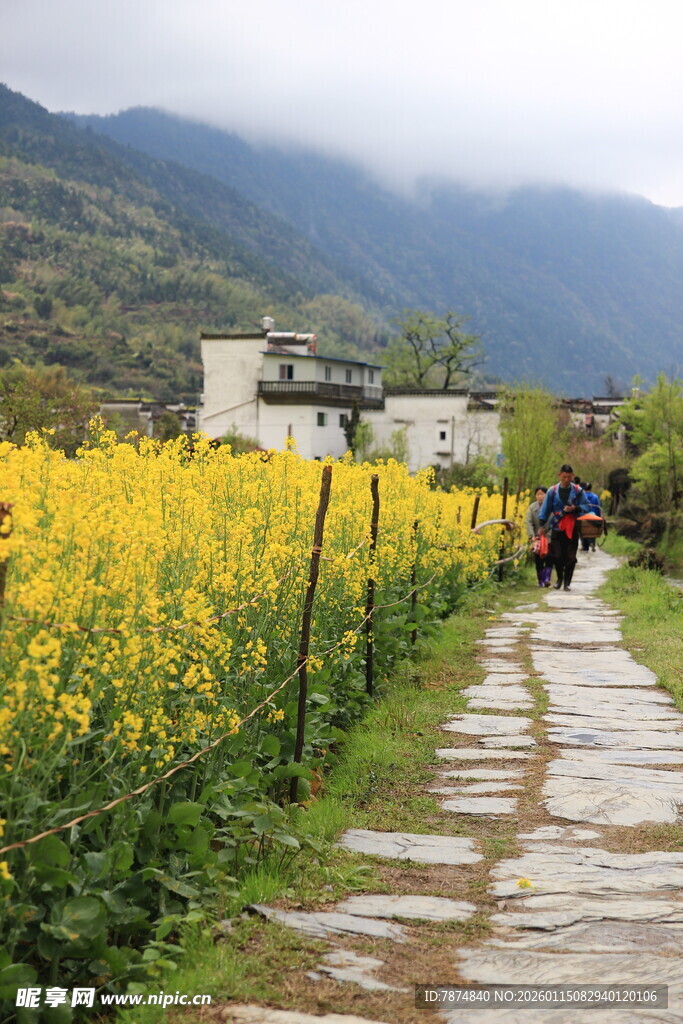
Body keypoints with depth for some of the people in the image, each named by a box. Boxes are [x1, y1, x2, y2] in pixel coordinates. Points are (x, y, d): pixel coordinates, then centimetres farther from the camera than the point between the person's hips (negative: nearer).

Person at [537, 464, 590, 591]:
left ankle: (567, 582, 10)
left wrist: (575, 508, -14)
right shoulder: (552, 491, 5)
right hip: (557, 527, 1)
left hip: (572, 529, 0)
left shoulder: (578, 491, 3)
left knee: (570, 557, -3)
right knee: (556, 555, -2)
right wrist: (541, 525, 5)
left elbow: (586, 507, 4)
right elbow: (545, 509, 9)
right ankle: (559, 578, 22)